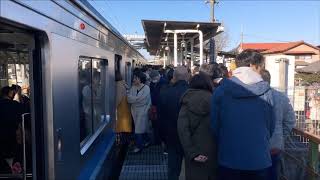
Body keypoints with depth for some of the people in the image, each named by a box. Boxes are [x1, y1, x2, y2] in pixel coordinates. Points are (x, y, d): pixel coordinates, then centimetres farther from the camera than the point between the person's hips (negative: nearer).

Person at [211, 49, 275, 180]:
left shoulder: (221, 90, -8)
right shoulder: (265, 91, -8)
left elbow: (214, 125, -1)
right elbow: (271, 126, 1)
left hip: (228, 160, 0)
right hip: (259, 160, 0)